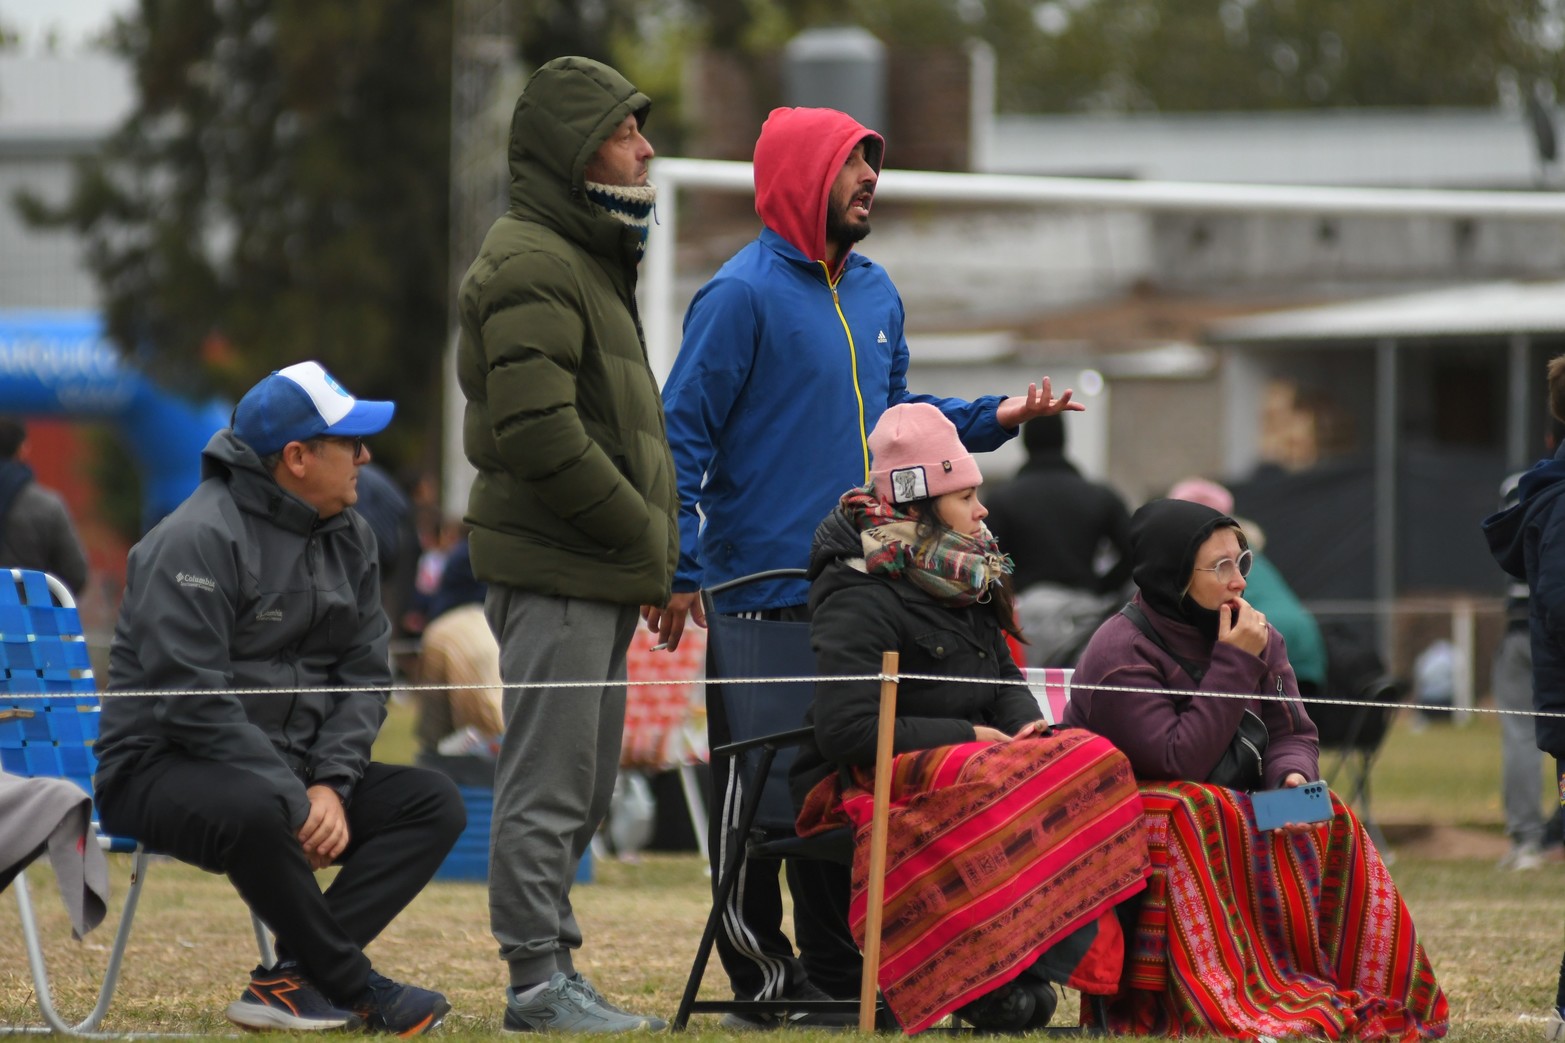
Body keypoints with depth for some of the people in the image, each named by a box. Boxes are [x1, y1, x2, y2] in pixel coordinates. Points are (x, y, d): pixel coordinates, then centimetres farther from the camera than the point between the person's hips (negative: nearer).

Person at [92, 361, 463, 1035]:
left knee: (434, 804, -11)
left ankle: (293, 979, -22)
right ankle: (353, 989, -22)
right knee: (254, 811, -40)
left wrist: (330, 784, -10)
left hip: (292, 769, 8)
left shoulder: (349, 537, 10)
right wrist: (296, 801, -24)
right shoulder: (199, 541, -16)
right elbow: (192, 701, -22)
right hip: (164, 769, -8)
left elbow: (366, 676, 9)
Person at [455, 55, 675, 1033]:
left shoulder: (589, 258, 22)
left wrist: (653, 546, 15)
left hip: (603, 569, 10)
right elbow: (538, 431, -22)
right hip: (554, 569, -10)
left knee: (584, 785, 14)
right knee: (549, 781, -7)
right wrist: (643, 531, -15)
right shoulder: (531, 265, -12)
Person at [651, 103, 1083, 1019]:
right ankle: (759, 969, 4)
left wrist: (994, 417, 9)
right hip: (761, 590, -7)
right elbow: (684, 434, -11)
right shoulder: (743, 295, -10)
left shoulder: (876, 293, 14)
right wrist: (679, 572, -16)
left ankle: (837, 962, 17)